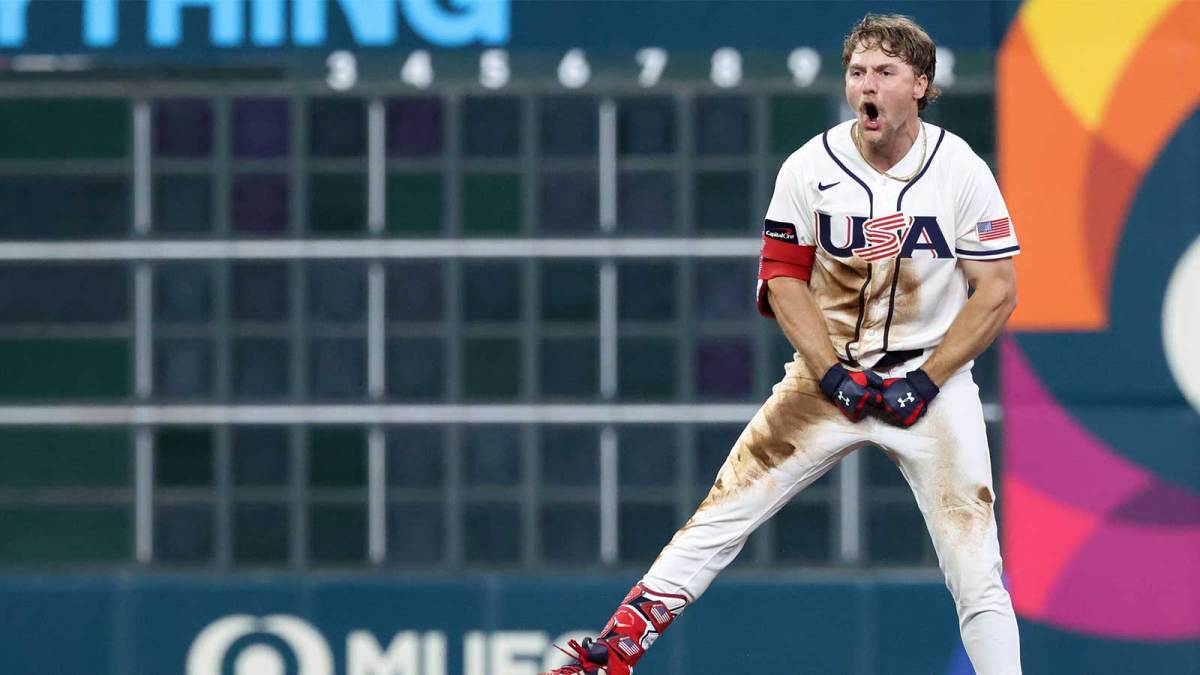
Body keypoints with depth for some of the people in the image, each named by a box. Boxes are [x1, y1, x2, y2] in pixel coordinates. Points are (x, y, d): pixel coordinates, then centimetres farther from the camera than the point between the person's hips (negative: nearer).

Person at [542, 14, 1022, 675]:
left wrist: (927, 381, -13)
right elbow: (783, 279, 0)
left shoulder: (963, 171, -8)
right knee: (726, 506, -6)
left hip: (929, 377, -1)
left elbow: (997, 290, -6)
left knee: (973, 556, -8)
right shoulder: (809, 169, -6)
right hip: (830, 373, 1)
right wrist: (833, 374, -11)